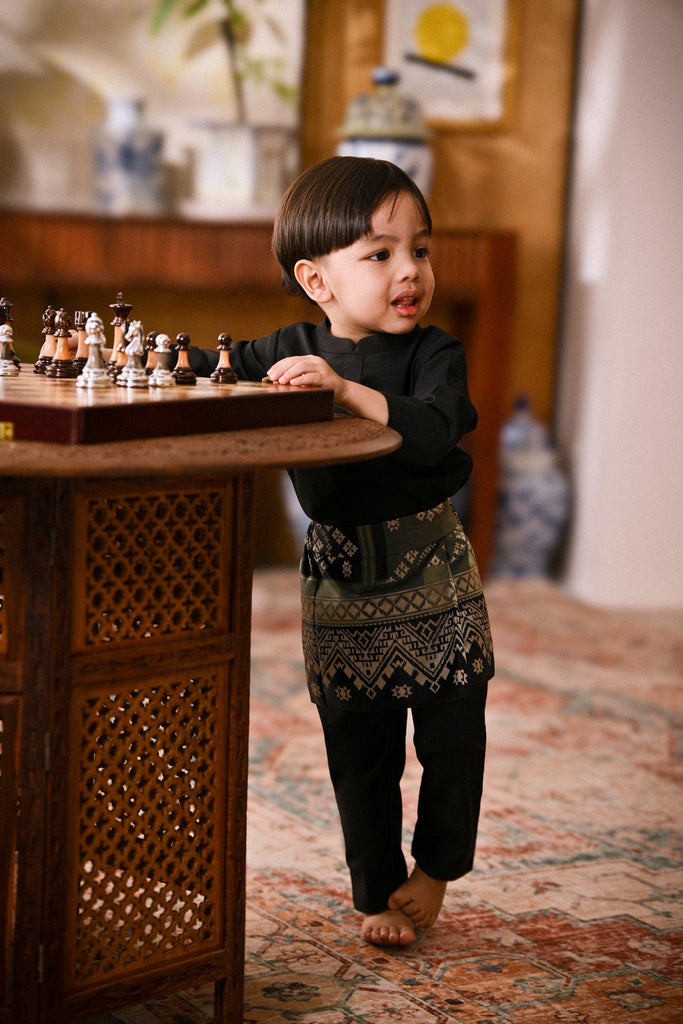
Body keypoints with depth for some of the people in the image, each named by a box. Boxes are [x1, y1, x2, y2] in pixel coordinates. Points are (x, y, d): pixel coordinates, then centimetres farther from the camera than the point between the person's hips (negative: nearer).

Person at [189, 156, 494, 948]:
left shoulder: (435, 353, -10)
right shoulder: (294, 350, -3)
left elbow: (433, 429, -29)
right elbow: (208, 366, 10)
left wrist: (345, 388, -37)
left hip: (434, 575, -1)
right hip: (340, 581, 1)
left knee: (453, 736, 6)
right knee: (359, 754, 8)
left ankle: (435, 867, 30)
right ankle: (375, 893, 24)